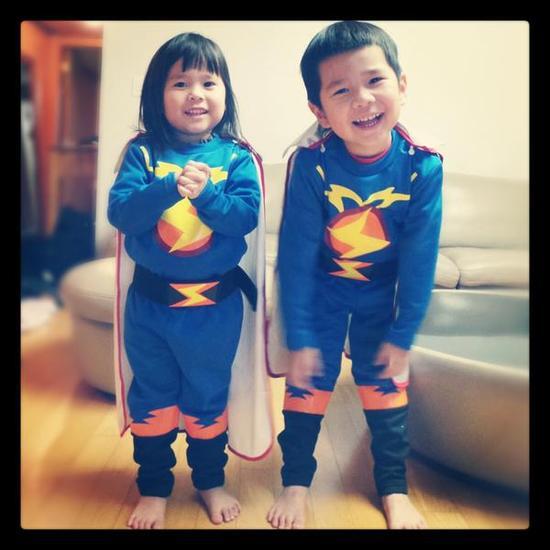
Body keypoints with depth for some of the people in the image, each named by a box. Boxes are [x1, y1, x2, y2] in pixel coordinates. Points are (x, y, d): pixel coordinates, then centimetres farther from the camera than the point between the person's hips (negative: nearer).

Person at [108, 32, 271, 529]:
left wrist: (206, 193, -29)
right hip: (150, 301, 1)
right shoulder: (143, 152, -4)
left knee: (208, 397, 16)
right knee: (150, 398, 15)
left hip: (216, 304, 0)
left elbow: (247, 216, -14)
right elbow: (119, 211, -15)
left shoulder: (236, 157, -4)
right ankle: (154, 487, 35)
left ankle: (211, 480, 38)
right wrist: (169, 188, -29)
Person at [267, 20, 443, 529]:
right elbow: (295, 254, -22)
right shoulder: (311, 164, -27)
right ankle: (296, 482, 26)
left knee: (385, 383, 10)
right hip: (322, 288, -1)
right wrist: (298, 338, -18)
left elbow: (419, 259, -15)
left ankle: (394, 488, 29)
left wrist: (402, 335, -10)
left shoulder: (422, 166, -24)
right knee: (308, 382, 4)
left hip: (382, 292, 1)